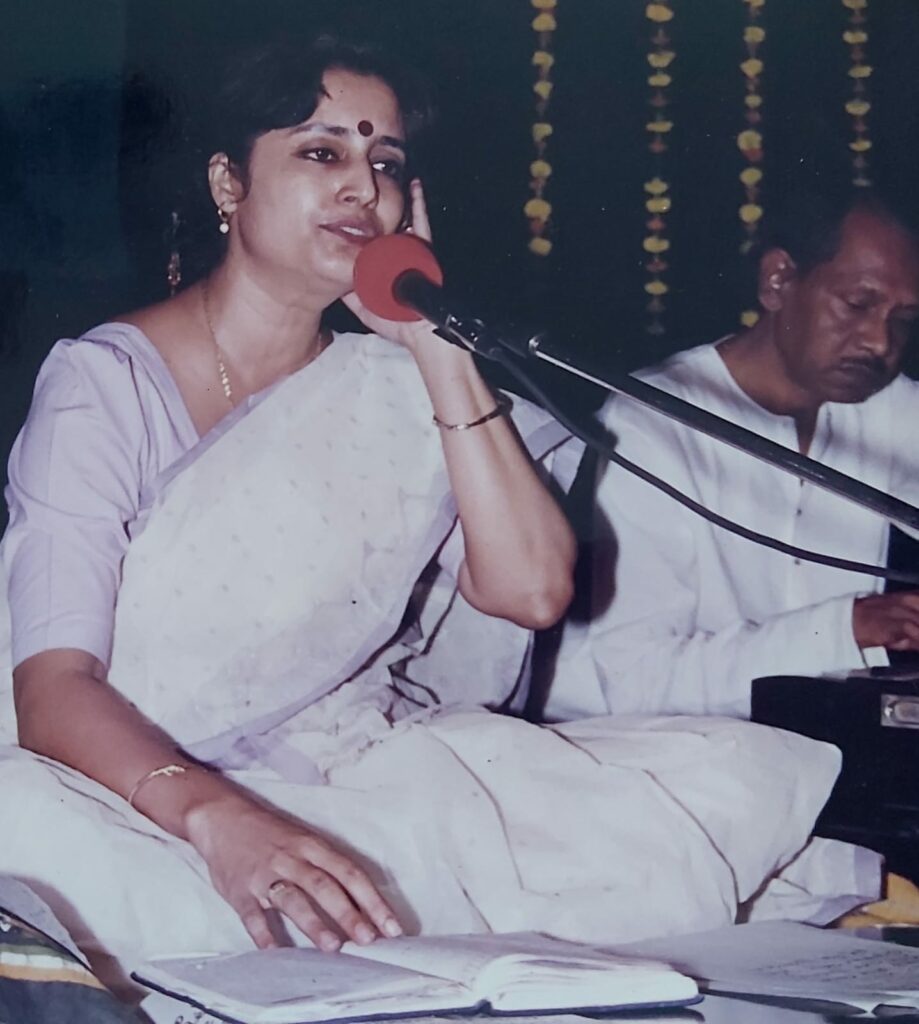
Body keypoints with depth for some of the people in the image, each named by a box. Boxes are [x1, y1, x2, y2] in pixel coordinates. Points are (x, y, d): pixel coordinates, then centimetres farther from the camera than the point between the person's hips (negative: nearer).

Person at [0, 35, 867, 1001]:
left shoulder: (396, 382, 10)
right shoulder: (106, 381, -5)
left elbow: (532, 589, -5)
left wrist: (434, 341, -4)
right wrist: (221, 822, -38)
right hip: (145, 798, -3)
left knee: (743, 775, -15)